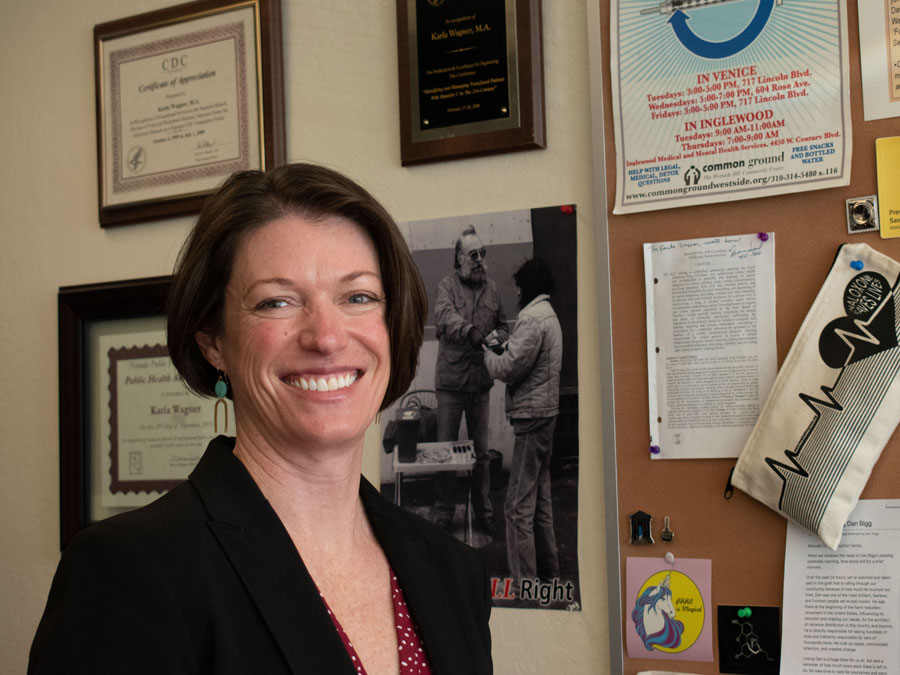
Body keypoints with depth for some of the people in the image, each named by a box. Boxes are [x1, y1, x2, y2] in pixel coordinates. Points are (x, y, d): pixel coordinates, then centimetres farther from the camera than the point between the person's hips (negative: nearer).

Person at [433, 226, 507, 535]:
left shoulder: (491, 289, 9)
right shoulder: (447, 286, -4)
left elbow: (502, 327, 18)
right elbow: (446, 317, -24)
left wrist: (498, 339, -6)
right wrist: (475, 334, -39)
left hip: (481, 383, 4)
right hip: (451, 382, -3)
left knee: (482, 451, 11)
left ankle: (483, 512, 22)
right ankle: (444, 514, 14)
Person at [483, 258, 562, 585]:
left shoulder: (532, 319, -16)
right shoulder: (549, 316, 17)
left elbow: (508, 368, -19)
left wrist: (487, 353, -1)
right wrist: (503, 347, 10)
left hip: (531, 416, -11)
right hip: (546, 411, 11)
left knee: (519, 505, -9)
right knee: (540, 497, 18)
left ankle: (523, 580, -8)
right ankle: (548, 571, 27)